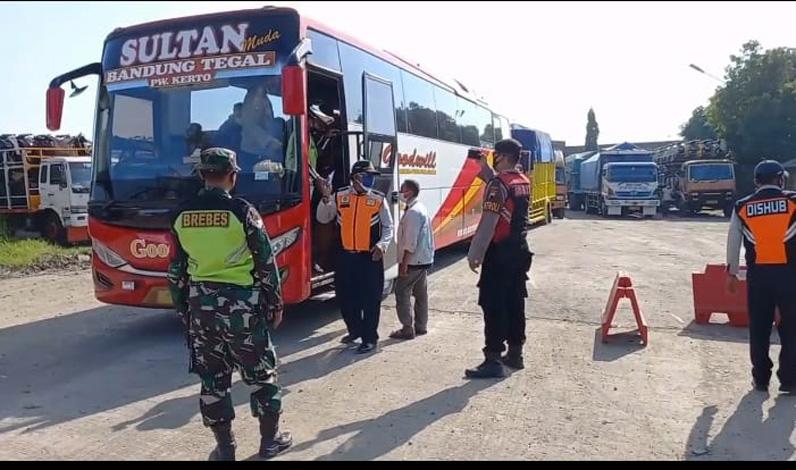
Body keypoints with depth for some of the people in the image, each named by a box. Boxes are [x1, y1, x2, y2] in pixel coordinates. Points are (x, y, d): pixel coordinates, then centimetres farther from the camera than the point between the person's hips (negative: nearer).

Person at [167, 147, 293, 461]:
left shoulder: (183, 216, 3)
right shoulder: (243, 211, -10)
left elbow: (176, 272, 8)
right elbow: (266, 263, -7)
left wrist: (183, 310, 18)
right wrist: (276, 304, 3)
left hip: (201, 305, 4)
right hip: (241, 303, -4)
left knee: (213, 378, 12)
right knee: (261, 373, 11)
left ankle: (224, 448, 22)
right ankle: (270, 440, 22)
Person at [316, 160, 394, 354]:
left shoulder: (379, 199, -1)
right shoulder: (339, 197, 3)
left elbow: (388, 227, 3)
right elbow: (322, 218, 8)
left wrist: (382, 245, -13)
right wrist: (326, 198, -7)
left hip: (370, 257, -3)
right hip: (345, 256, 3)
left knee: (370, 299, 1)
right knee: (345, 296, 13)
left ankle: (370, 338, 14)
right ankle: (355, 330, 35)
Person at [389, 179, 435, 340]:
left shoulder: (412, 212, -19)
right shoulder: (421, 208, 13)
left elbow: (410, 241, -23)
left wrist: (404, 263, -20)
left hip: (413, 261, -10)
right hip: (424, 259, 10)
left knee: (402, 292, -5)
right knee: (421, 293, 14)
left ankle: (407, 328, -4)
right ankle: (421, 326, 22)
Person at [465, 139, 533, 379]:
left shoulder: (498, 184, -16)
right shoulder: (524, 182, 9)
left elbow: (488, 224, -21)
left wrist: (475, 254, -19)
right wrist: (487, 172, 25)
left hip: (499, 253, -8)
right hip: (519, 250, 9)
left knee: (493, 306, -5)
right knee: (515, 303, 13)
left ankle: (493, 360, -3)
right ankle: (515, 354, 22)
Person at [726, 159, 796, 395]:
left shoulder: (742, 207, 5)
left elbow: (733, 241, 9)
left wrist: (732, 272, 16)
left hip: (758, 273, 2)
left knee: (759, 328, 11)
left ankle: (761, 378, 17)